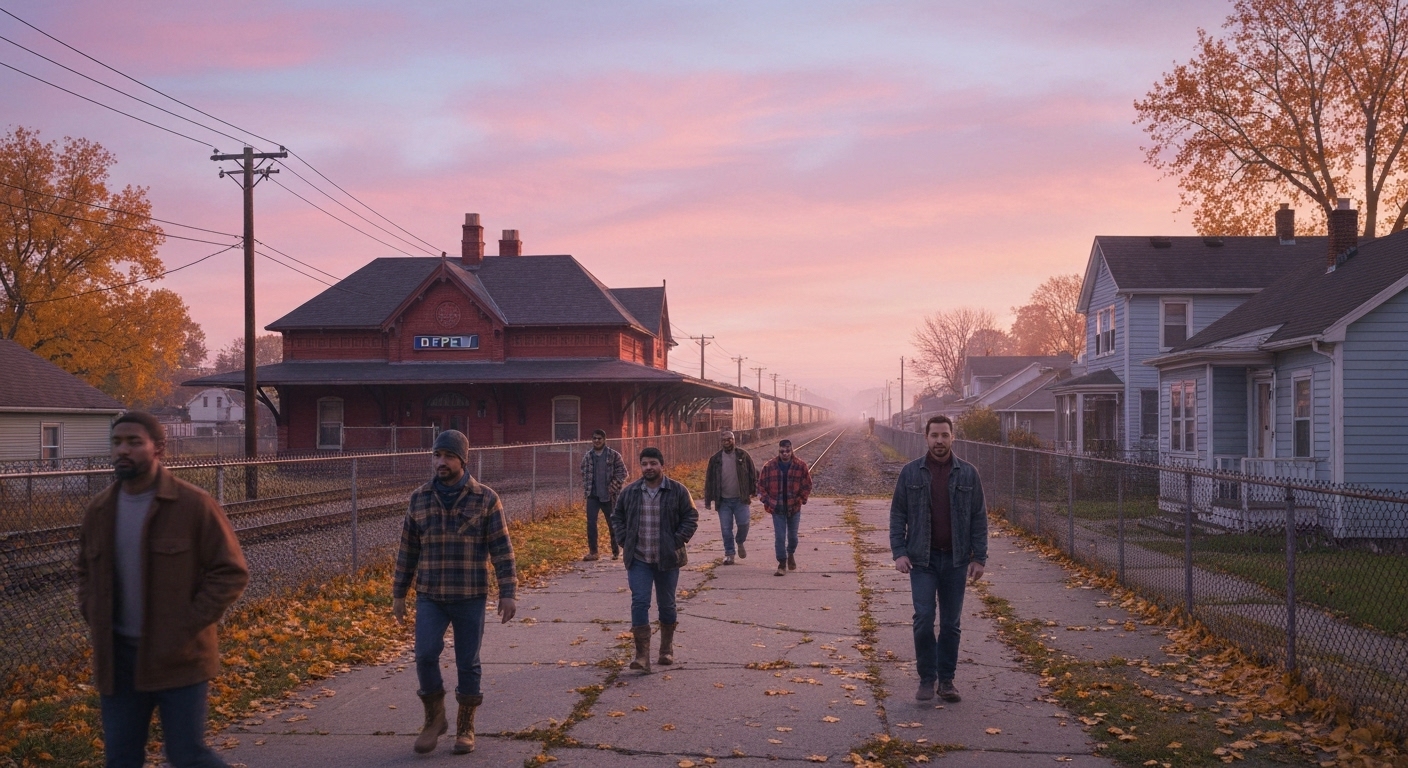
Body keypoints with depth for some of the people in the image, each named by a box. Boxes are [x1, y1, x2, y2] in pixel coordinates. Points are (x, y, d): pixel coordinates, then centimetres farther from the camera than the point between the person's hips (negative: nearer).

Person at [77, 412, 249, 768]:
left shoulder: (194, 505, -11)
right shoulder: (99, 510, 6)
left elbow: (231, 572, -9)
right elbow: (86, 571, 21)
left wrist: (186, 628, -14)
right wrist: (95, 621, 5)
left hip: (178, 656, -5)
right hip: (118, 655, 5)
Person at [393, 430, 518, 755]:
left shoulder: (485, 499, -5)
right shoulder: (420, 498, 4)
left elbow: (502, 549, -5)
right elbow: (407, 550, 10)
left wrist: (507, 592, -10)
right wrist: (398, 594, 11)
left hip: (470, 597, -2)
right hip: (429, 597, 2)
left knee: (467, 663, 5)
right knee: (425, 655, -12)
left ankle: (465, 727, 22)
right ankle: (434, 718, 10)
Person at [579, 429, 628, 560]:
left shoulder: (614, 455, -6)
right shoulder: (587, 456, 6)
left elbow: (622, 472, -6)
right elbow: (584, 473, 17)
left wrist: (613, 487, -14)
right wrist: (586, 488, 6)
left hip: (609, 496, -3)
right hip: (592, 496, 3)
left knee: (613, 524, 9)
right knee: (591, 523, -5)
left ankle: (616, 551, 22)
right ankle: (592, 551, 3)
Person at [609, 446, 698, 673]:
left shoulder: (678, 491, -4)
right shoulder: (629, 492, 3)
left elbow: (691, 517, 0)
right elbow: (617, 516, 14)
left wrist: (678, 541, -9)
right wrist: (624, 540, 2)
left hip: (668, 560, -1)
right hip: (638, 559, 1)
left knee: (667, 604, 12)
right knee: (639, 603, -10)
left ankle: (667, 648, 30)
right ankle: (642, 654, -10)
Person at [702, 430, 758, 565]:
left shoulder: (743, 455, 0)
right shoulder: (715, 459, 3)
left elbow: (752, 473, 6)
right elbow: (709, 480, 6)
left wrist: (752, 491, 0)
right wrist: (708, 500, 3)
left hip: (740, 499, -1)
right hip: (723, 500, 1)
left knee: (743, 524, -5)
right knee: (726, 529, 1)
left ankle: (740, 543, 24)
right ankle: (729, 554, 12)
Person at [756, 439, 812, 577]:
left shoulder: (801, 466, -6)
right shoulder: (769, 466, -6)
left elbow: (807, 485, 3)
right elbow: (761, 485, 2)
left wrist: (801, 500, -5)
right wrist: (767, 501, -5)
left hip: (794, 508, 1)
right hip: (777, 509, -1)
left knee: (792, 536, 14)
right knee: (779, 537, -5)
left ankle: (791, 554, 43)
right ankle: (782, 564, 3)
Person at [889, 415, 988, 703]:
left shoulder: (968, 474, 1)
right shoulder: (911, 472, 0)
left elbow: (979, 517, 3)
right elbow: (897, 514, 2)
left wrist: (979, 558, -2)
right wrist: (899, 552, -8)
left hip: (955, 560, 1)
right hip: (922, 559, -1)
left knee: (950, 623, 7)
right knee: (923, 619, -7)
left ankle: (946, 679, 18)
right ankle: (927, 678, 8)